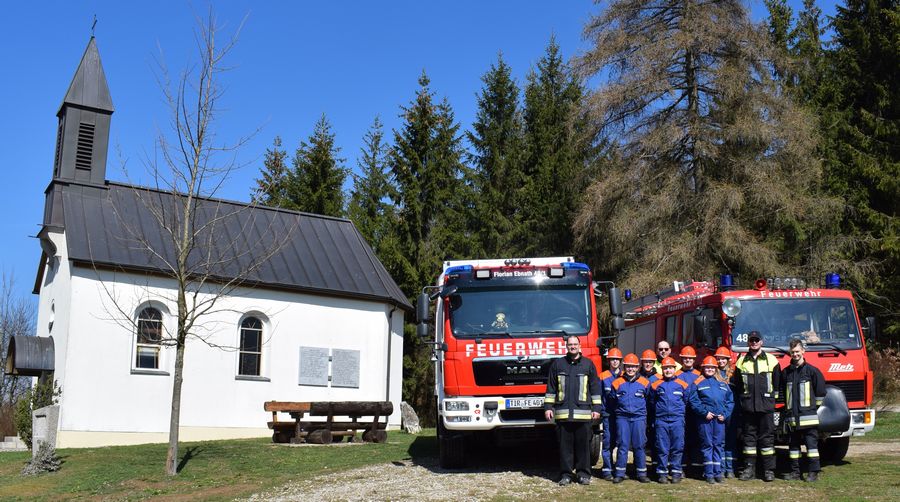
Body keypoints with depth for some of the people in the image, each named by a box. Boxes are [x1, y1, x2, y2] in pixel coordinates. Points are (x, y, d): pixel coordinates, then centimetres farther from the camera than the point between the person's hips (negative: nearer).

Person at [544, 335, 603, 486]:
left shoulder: (588, 364, 9)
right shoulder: (557, 364, 11)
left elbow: (595, 388, 10)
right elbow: (551, 388, 12)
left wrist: (596, 408, 5)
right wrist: (548, 407, 7)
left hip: (583, 413, 0)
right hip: (563, 413, 1)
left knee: (583, 444, 2)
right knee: (565, 445, 3)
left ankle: (583, 473, 12)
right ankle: (565, 474, 10)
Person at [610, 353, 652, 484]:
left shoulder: (644, 383, 3)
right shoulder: (617, 383, 3)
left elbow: (650, 401, 14)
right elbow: (611, 401, 14)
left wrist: (644, 413, 15)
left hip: (639, 418, 0)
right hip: (622, 418, 0)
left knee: (639, 446, 3)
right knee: (622, 445, 0)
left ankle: (642, 473, 11)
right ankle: (620, 473, 5)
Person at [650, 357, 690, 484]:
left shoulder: (682, 385, 7)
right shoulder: (656, 385, 6)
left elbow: (686, 402, 17)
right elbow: (652, 402, 16)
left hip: (677, 420, 0)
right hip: (661, 420, 0)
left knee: (677, 447, 1)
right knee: (662, 448, 1)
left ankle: (676, 472, 10)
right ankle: (662, 473, 8)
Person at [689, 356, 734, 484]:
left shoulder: (723, 383, 15)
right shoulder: (698, 383, 4)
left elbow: (730, 401, 13)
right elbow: (693, 401, -3)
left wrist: (725, 414, -1)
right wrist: (704, 412, -11)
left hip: (719, 419, 3)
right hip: (705, 419, -3)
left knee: (718, 445, 5)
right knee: (707, 445, -1)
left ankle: (718, 472, 12)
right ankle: (709, 473, 3)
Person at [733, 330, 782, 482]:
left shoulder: (771, 360, 5)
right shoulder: (741, 361, 9)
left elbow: (777, 383, 8)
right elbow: (737, 385, 14)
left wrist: (772, 398, 4)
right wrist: (743, 399, 9)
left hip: (766, 406, -2)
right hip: (748, 406, 2)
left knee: (767, 437, 0)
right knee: (749, 437, 5)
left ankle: (769, 470, 5)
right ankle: (749, 469, 10)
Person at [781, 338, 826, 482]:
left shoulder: (811, 370, -1)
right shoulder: (786, 372, 11)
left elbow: (820, 391, 2)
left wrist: (813, 406, 5)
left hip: (808, 416, -5)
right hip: (792, 416, 5)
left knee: (811, 444, -4)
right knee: (793, 445, 9)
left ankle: (813, 472, 0)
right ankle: (795, 472, 15)